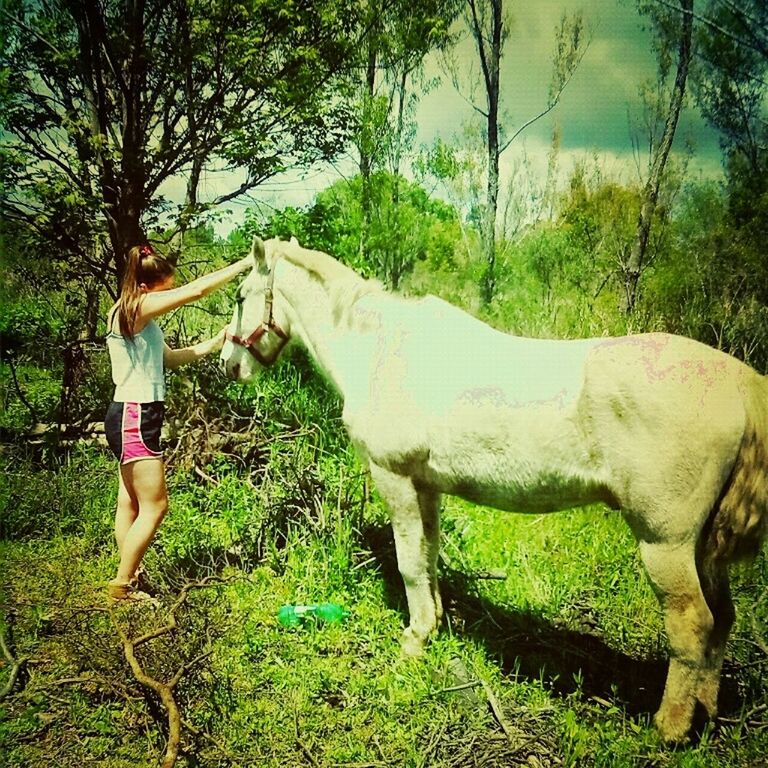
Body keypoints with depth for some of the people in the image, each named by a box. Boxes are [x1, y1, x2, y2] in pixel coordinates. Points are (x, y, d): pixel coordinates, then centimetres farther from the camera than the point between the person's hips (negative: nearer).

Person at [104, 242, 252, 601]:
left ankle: (126, 580, 23)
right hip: (134, 418, -11)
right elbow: (196, 290, -21)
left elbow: (171, 357, 21)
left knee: (130, 504, 15)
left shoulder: (141, 319, 15)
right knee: (154, 506, -5)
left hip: (133, 417, 11)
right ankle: (122, 585, 3)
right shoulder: (136, 308, -15)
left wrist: (215, 341, 11)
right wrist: (245, 264, -14)